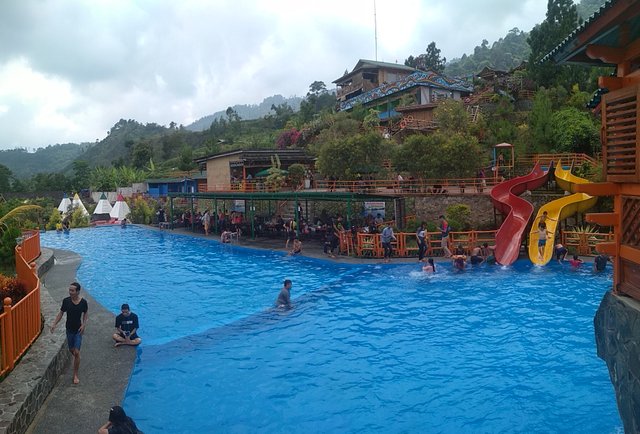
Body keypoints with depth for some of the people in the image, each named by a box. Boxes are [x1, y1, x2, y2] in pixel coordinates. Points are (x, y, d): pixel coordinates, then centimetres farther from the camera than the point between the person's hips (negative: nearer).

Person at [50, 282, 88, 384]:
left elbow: (86, 314, 2)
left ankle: (75, 375, 6)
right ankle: (77, 360, 52)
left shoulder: (83, 302, -14)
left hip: (78, 330, -2)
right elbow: (61, 313, 1)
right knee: (71, 350, 18)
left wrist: (84, 325, -11)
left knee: (76, 352, -6)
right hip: (69, 329, 3)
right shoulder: (66, 301, -11)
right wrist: (54, 324, -9)